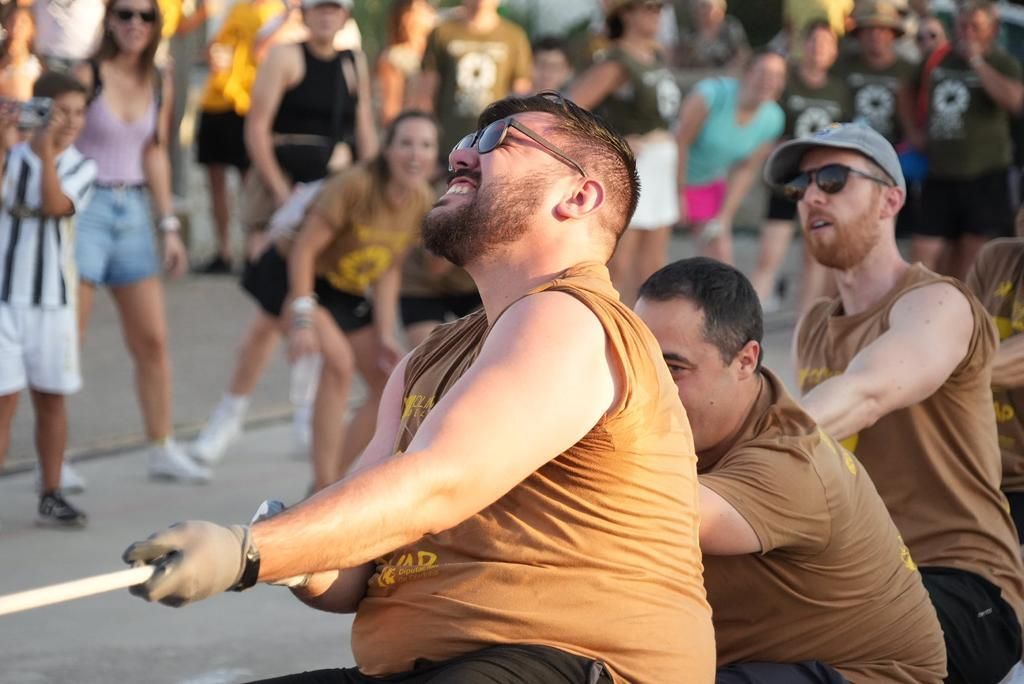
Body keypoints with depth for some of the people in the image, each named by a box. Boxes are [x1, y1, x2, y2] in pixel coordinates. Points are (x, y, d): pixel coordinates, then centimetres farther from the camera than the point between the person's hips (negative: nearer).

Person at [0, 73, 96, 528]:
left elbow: (55, 205, -17)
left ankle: (51, 496, 22)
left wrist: (47, 151, -24)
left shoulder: (80, 167, 1)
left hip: (53, 299, 3)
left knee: (51, 399, 11)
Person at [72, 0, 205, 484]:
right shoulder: (87, 76, -9)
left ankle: (163, 450, 19)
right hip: (86, 205, -6)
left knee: (152, 340, 9)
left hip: (133, 211, 6)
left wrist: (169, 226, 14)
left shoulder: (159, 86, 8)